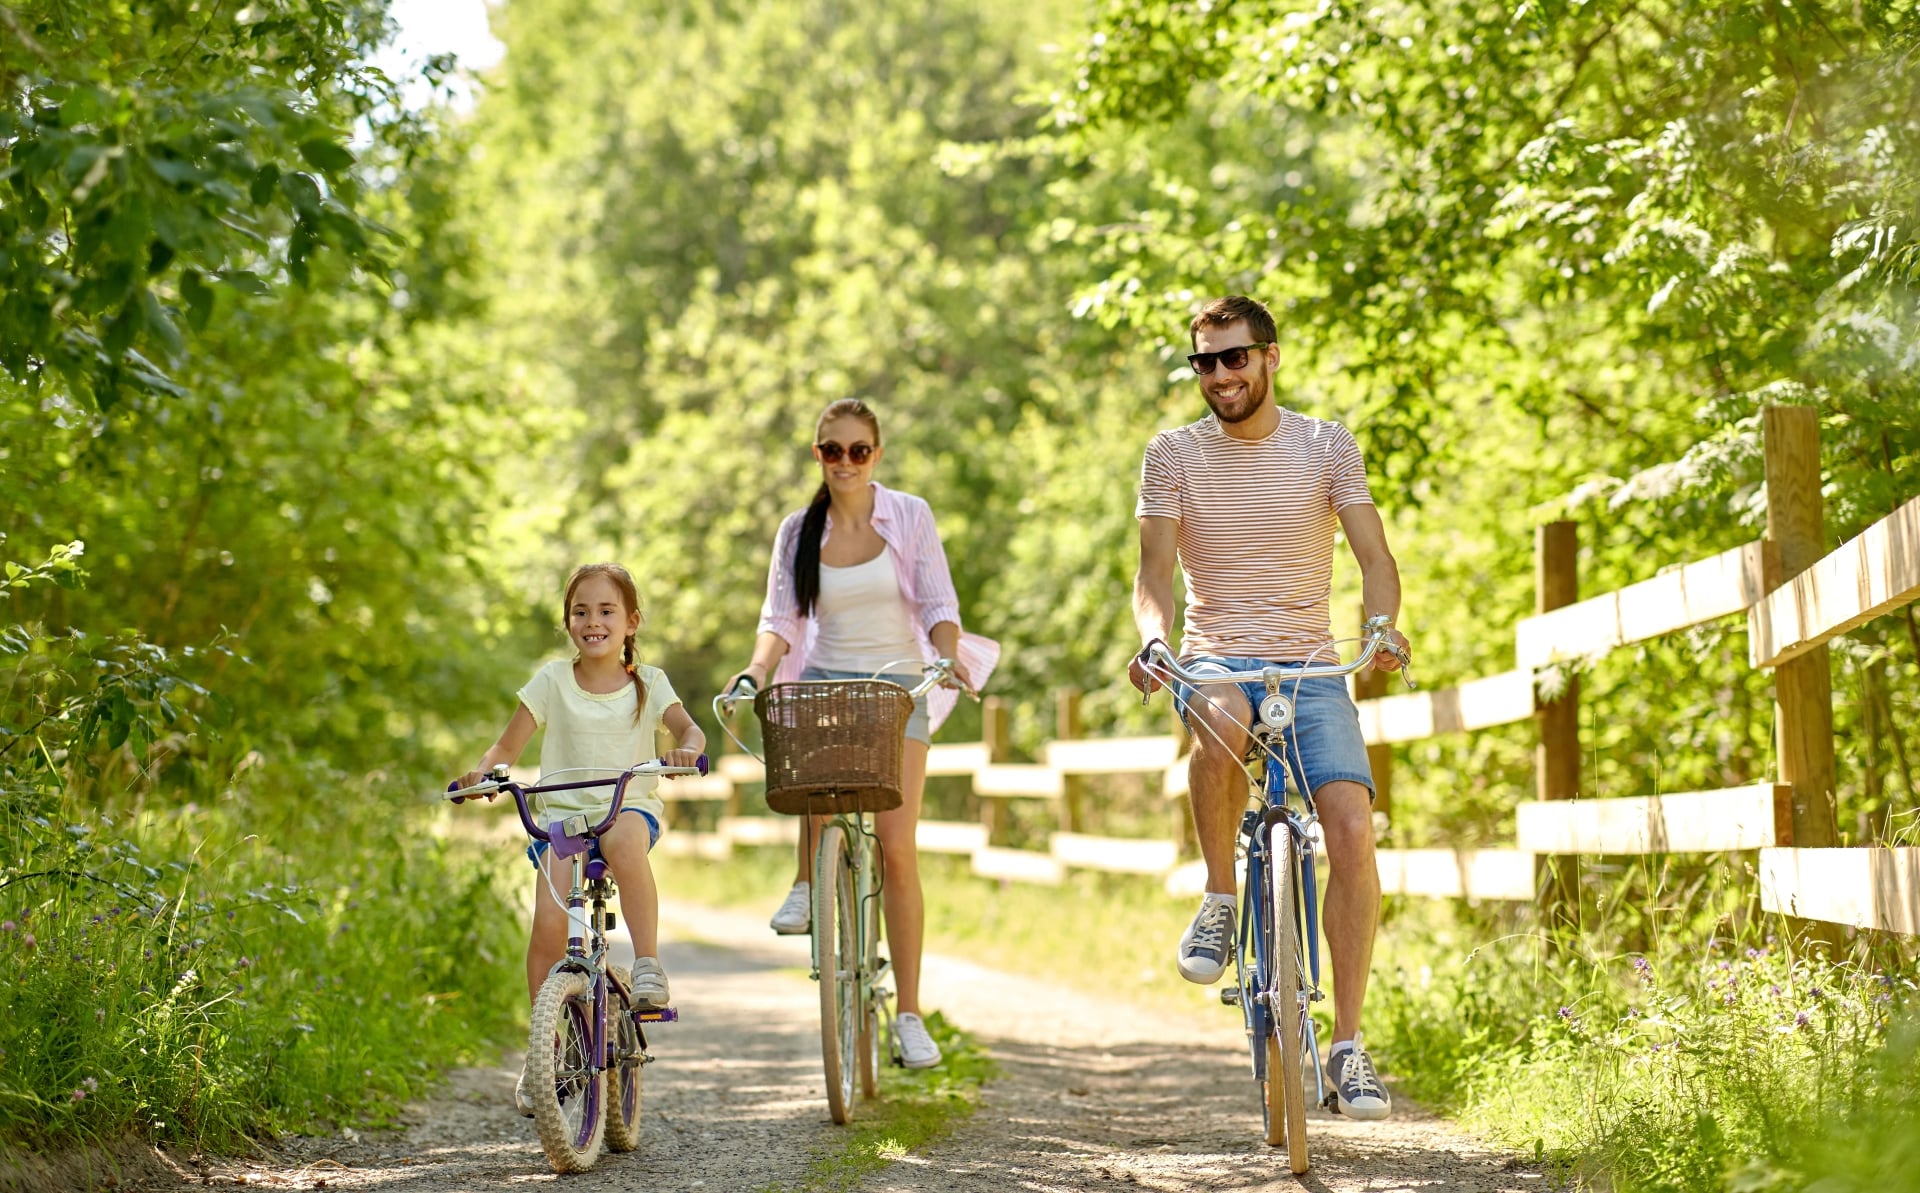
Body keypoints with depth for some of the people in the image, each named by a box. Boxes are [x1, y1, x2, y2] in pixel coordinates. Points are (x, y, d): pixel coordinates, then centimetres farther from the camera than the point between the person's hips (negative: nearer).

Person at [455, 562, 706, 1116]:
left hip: (629, 806, -1)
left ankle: (648, 965, -31)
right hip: (562, 813, 1)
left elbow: (688, 728, -5)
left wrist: (685, 750, -29)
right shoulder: (553, 680, 5)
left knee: (624, 842, -40)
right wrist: (482, 772, -16)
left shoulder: (647, 683, 6)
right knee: (549, 922, -20)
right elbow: (509, 744, 5)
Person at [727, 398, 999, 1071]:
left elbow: (937, 601, -5)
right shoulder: (798, 531, 5)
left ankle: (909, 1015, -1)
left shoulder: (910, 516, 0)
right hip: (825, 680, 1)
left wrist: (949, 655, -25)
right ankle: (808, 883, -9)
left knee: (896, 847, -8)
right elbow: (781, 617, 2)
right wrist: (757, 669, -18)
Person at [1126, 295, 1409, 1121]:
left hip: (1311, 666, 1)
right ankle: (1218, 900, -14)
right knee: (1222, 723, -39)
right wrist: (1154, 634, -24)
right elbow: (1155, 569, -2)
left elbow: (1373, 557, -3)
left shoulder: (1327, 447, 3)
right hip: (1216, 659, -1)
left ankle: (1348, 1046, -8)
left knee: (1352, 831, -18)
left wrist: (1382, 626, -25)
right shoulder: (1173, 455, 4)